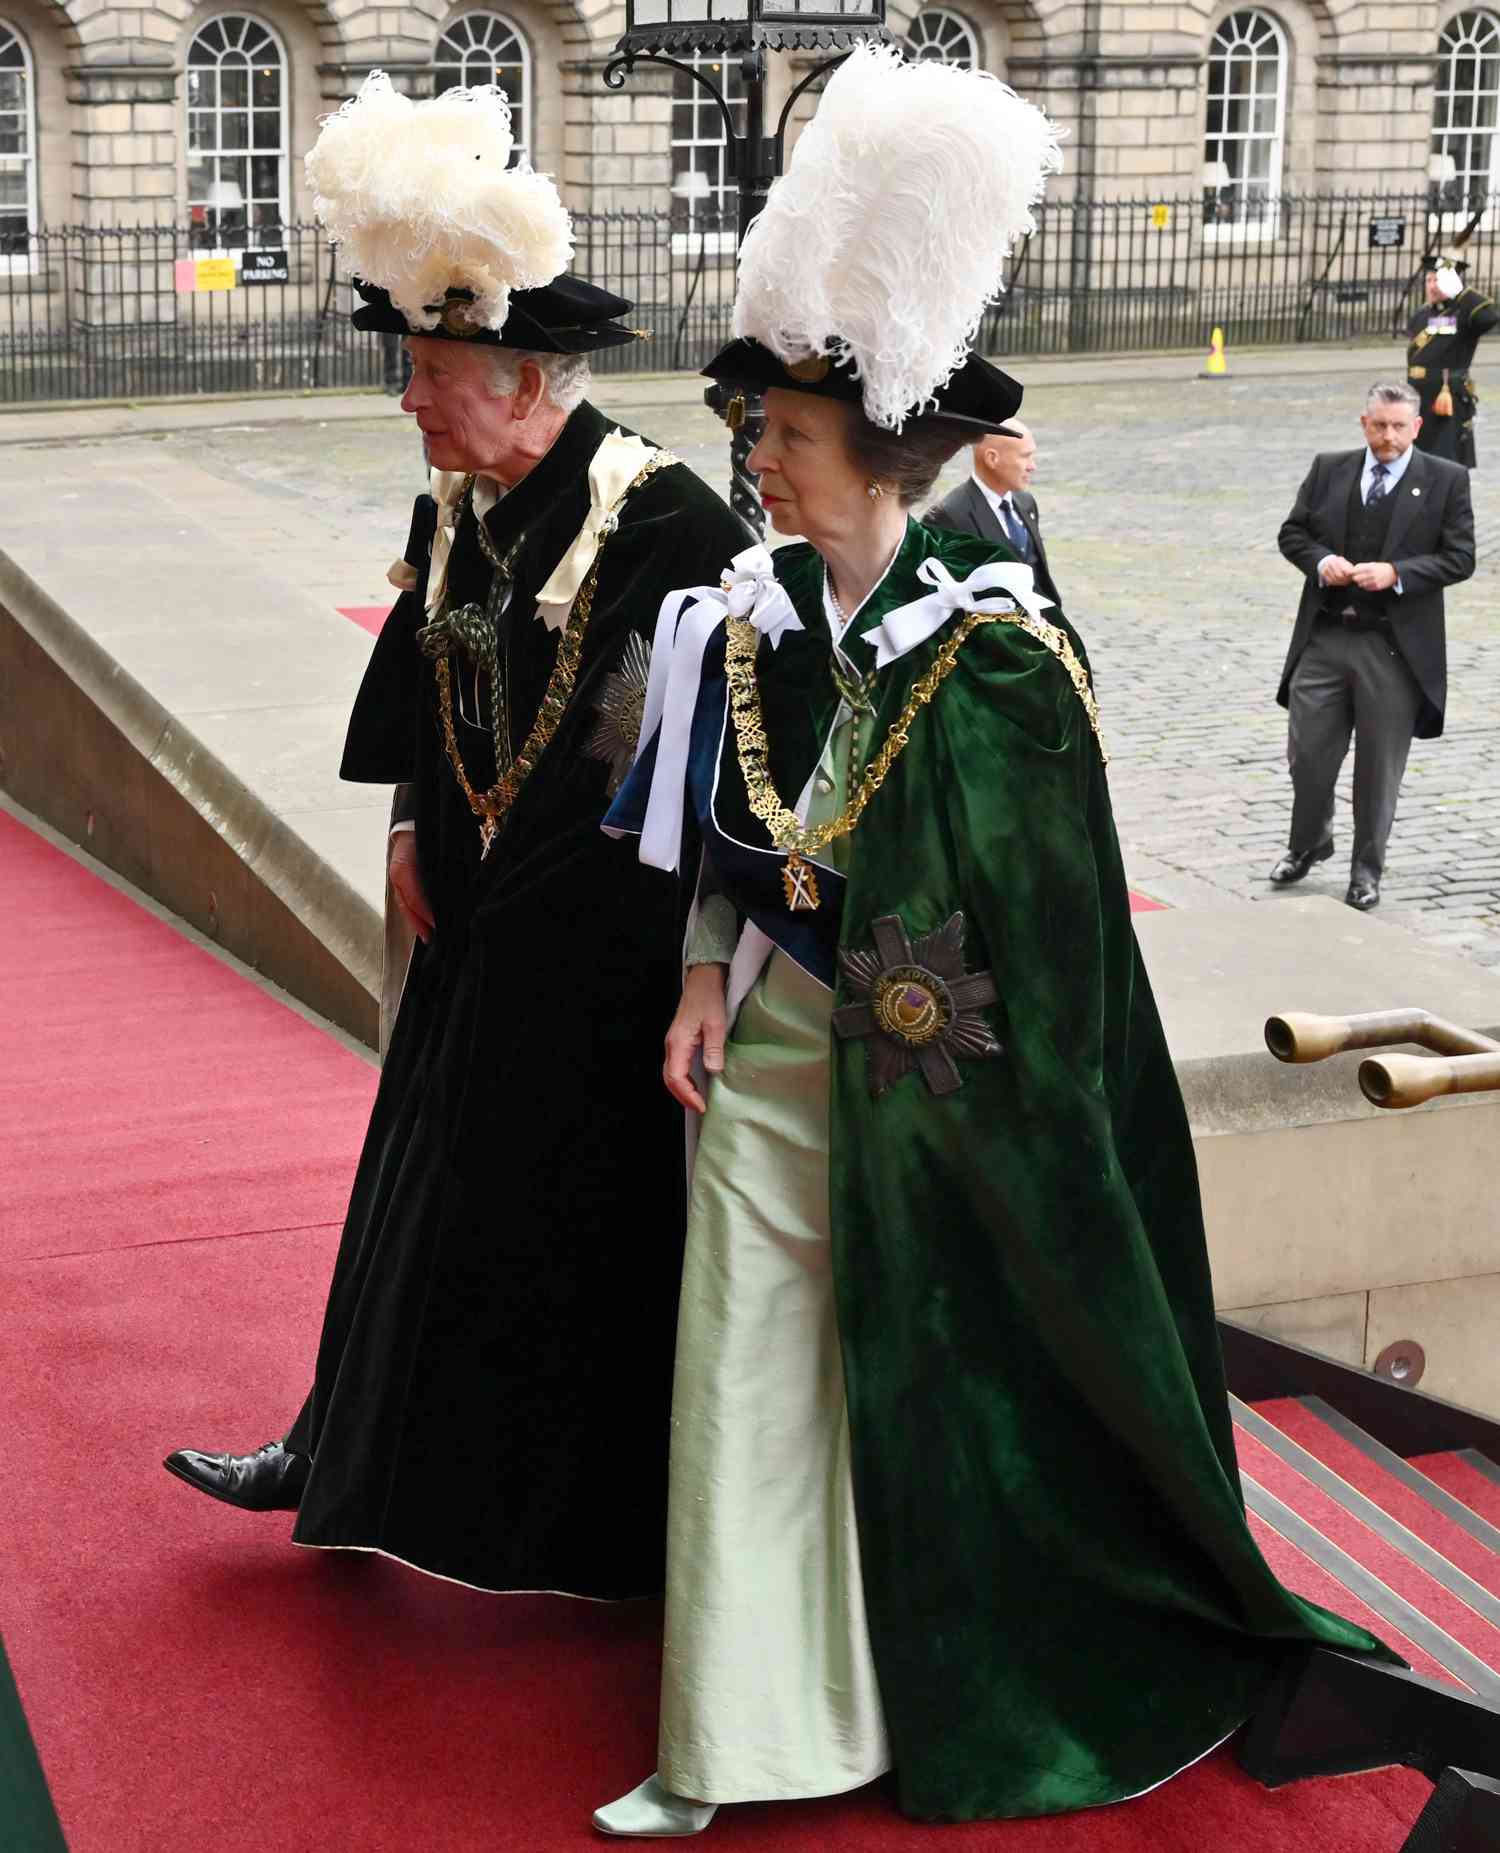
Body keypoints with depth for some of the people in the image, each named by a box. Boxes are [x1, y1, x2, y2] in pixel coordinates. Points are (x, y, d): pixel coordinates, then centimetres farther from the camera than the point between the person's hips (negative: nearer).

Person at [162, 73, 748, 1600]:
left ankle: (604, 1519, 22)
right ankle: (339, 1452, 34)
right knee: (426, 1177, 18)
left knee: (588, 1205, 4)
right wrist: (413, 827, 15)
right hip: (476, 916, 7)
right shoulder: (450, 509, 3)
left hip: (602, 931, -7)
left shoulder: (659, 517, -20)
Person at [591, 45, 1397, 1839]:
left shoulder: (996, 649, -16)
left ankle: (960, 1702, 34)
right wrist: (707, 985, -1)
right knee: (751, 1366, 6)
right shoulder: (753, 615, 0)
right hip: (771, 1052, 5)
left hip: (945, 1085, -5)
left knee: (946, 1379, 10)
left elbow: (1049, 913, -11)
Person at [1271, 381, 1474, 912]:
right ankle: (1309, 843, 32)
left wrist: (1395, 573, -18)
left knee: (1379, 765, 6)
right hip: (1324, 638, 2)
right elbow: (1292, 533, 11)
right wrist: (1321, 561, -10)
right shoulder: (1329, 469, 6)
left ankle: (1367, 869, 22)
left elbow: (1459, 557, -5)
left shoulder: (1447, 480, -2)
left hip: (1395, 648, -2)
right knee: (1307, 750, 7)